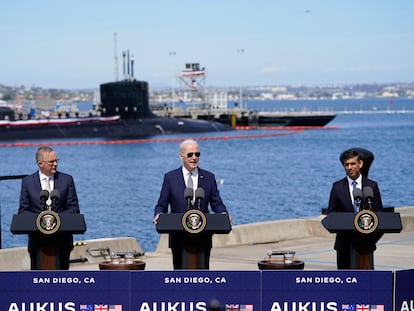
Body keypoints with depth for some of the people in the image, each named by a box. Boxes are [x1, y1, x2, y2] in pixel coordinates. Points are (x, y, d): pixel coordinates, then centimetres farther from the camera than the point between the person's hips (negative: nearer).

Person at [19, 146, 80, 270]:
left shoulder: (66, 180, 5)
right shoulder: (28, 181, 5)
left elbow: (74, 208, 3)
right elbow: (23, 210, 4)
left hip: (62, 238, 0)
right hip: (37, 239, 0)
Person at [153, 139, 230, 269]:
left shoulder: (209, 177, 7)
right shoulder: (170, 178, 3)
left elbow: (217, 203, 7)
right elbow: (162, 205, 4)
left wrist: (223, 214, -14)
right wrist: (159, 215, -18)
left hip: (203, 238, 1)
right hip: (179, 237, -1)